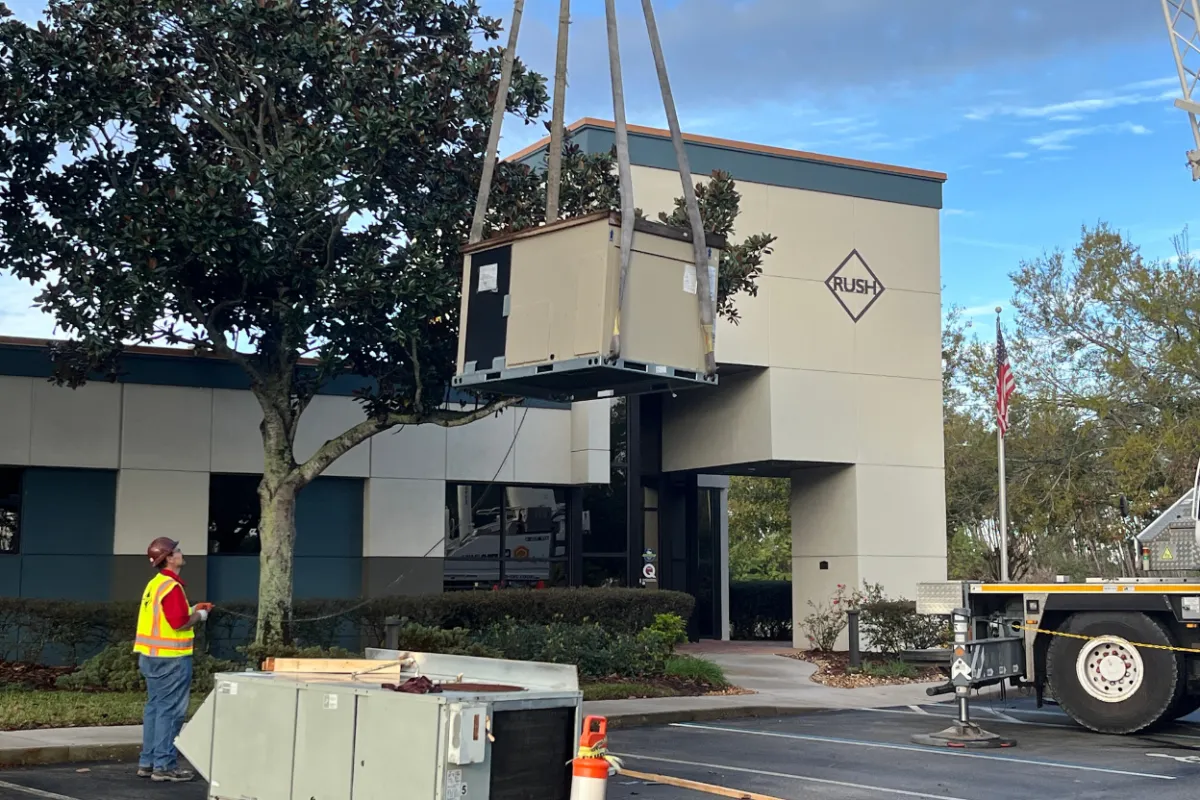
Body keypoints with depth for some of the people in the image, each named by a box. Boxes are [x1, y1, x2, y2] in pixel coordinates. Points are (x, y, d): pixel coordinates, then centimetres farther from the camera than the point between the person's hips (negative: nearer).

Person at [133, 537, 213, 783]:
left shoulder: (154, 584, 13)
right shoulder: (172, 586, -17)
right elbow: (179, 623, -23)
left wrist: (192, 609, 16)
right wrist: (199, 616, -5)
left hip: (151, 655, 10)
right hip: (171, 658, -10)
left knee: (154, 707, 14)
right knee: (170, 711, -4)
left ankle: (147, 762, 19)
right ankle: (164, 765, -1)